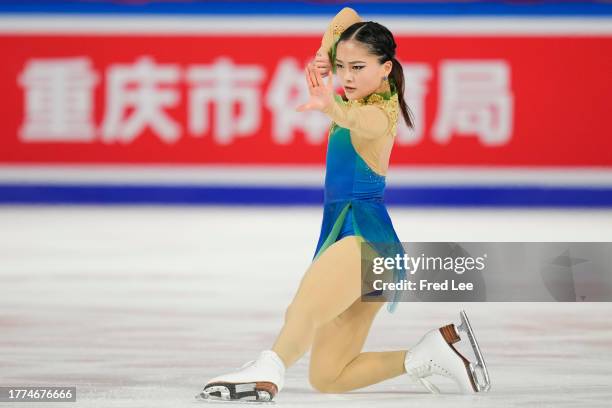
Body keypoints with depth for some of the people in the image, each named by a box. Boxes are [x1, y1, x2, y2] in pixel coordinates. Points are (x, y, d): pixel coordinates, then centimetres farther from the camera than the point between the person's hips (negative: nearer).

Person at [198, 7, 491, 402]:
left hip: (367, 236, -10)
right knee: (327, 379, 8)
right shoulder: (371, 91, 12)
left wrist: (331, 106, -62)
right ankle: (435, 350, 11)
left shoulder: (379, 112, -12)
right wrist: (323, 55, 3)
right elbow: (348, 16, 22)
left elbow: (359, 121, -40)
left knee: (305, 306, -41)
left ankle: (269, 370, -68)